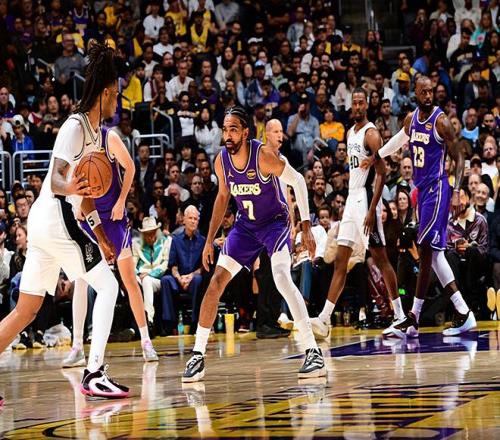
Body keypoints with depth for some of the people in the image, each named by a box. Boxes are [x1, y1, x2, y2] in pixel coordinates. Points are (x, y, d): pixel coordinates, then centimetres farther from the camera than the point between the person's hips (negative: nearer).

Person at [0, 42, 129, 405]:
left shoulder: (96, 132, 18)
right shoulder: (75, 127, -11)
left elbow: (86, 195, 25)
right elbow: (56, 180, -22)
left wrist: (102, 239, 27)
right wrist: (69, 187, -45)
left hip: (43, 223, 10)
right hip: (56, 221, -10)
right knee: (108, 286, -7)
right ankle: (95, 374, -10)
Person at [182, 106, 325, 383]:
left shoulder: (263, 155, -25)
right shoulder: (222, 160, -8)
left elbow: (297, 180, -16)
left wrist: (306, 225, -21)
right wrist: (210, 240, 10)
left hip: (275, 222, -6)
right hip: (246, 225, 6)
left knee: (282, 278, -27)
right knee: (216, 282, -2)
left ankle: (313, 352, -25)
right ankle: (197, 355, 7)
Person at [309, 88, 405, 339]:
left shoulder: (371, 134, -11)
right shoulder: (350, 133, 16)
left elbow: (382, 174, -17)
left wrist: (372, 210, -23)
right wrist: (352, 204, 19)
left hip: (367, 198, -8)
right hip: (352, 199, 8)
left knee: (380, 258, -4)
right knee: (340, 261, 4)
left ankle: (400, 315, 3)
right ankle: (324, 319, 2)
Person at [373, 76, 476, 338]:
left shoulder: (441, 121, -12)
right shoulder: (411, 119, 9)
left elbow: (458, 158, -11)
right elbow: (400, 139, 32)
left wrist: (457, 193, -19)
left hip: (437, 189, -8)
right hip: (422, 189, 8)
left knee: (425, 251, -10)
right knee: (433, 253, 7)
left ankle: (413, 320, -9)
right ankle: (463, 313, 9)